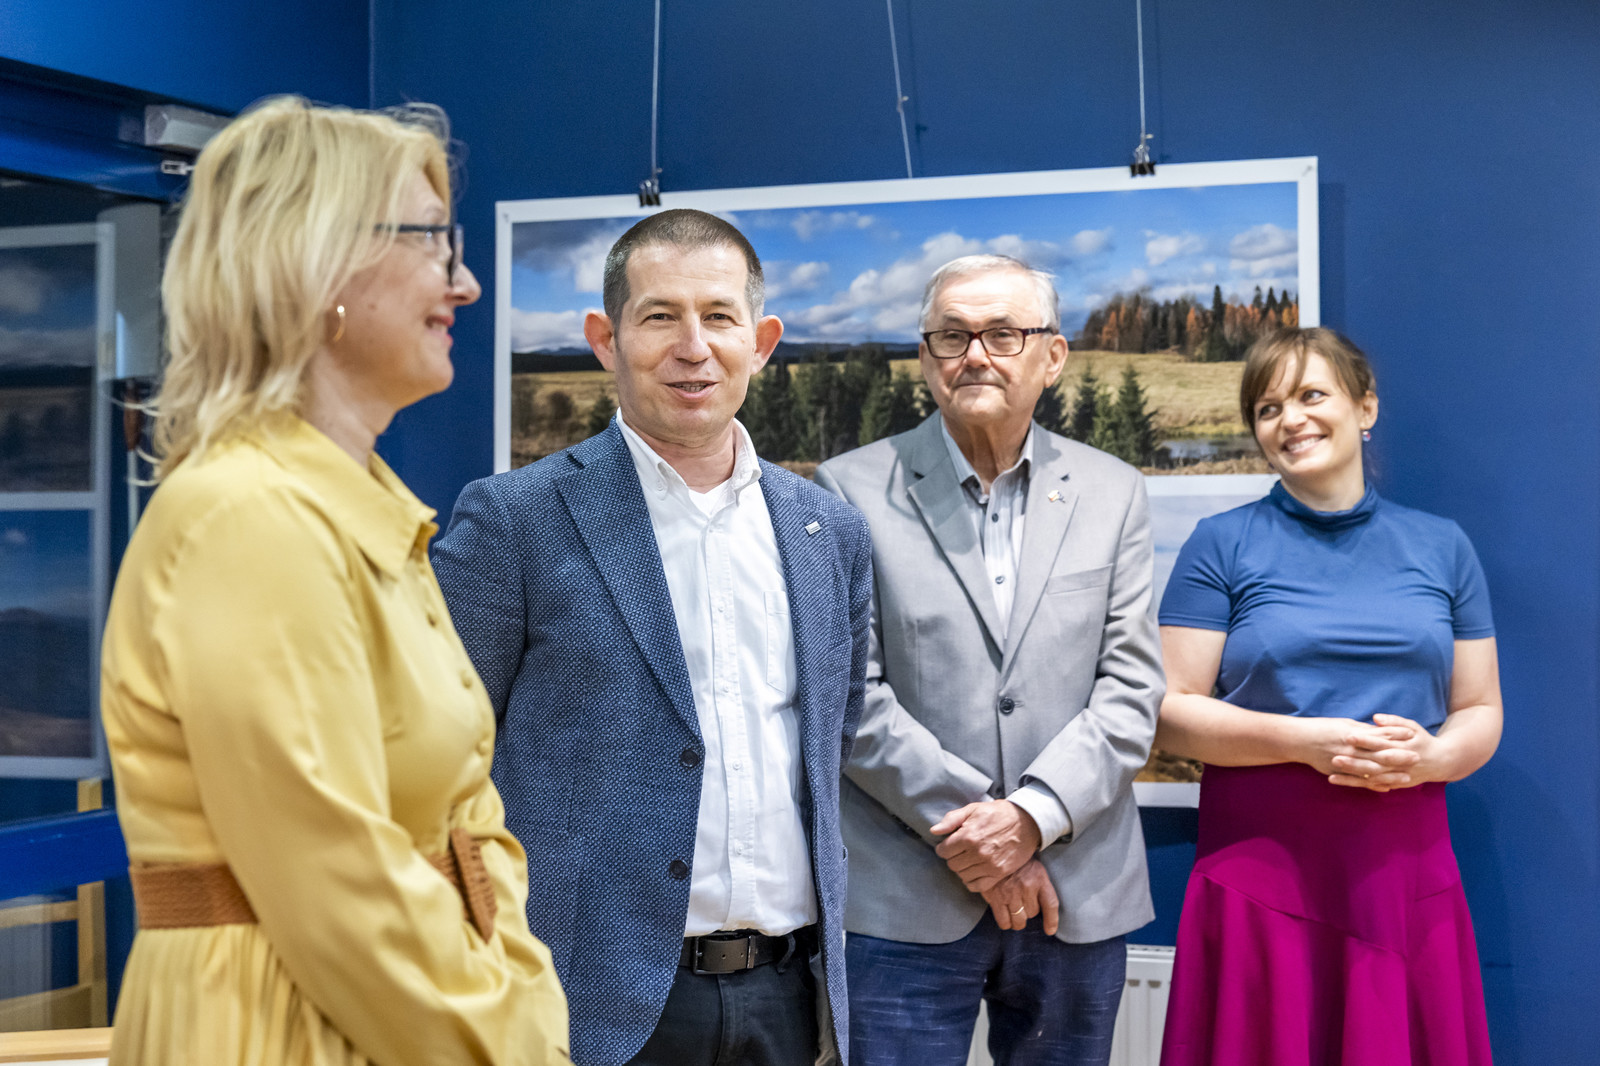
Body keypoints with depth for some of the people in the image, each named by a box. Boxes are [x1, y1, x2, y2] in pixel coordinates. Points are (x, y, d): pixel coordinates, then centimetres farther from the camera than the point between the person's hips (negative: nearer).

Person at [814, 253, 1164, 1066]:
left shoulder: (1113, 494, 8)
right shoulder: (853, 491, 0)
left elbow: (1130, 689, 2)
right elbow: (852, 695, -6)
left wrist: (1034, 815, -12)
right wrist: (978, 838, -10)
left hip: (1077, 900, 3)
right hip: (907, 905, -2)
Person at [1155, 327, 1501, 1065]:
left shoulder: (1441, 547, 10)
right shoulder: (1222, 546, 2)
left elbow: (1480, 713, 12)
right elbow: (1168, 712, -3)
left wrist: (1432, 757, -10)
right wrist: (1303, 740, -17)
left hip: (1405, 872, 3)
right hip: (1261, 875, -2)